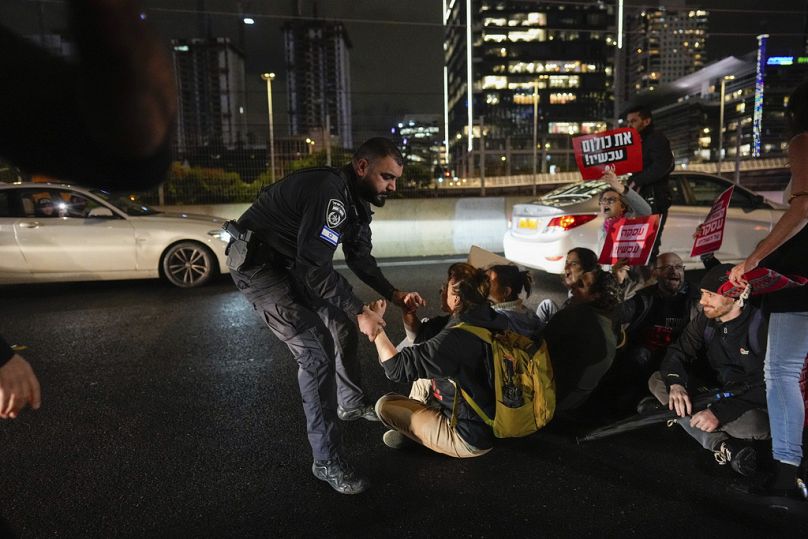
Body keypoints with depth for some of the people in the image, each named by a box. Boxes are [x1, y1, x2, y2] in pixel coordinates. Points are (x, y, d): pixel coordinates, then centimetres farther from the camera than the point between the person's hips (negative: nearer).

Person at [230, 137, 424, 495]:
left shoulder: (356, 199, 2)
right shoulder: (328, 191, -29)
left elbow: (361, 258, 10)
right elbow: (315, 268, -31)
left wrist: (395, 295, -1)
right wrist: (360, 312, -22)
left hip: (294, 264, 10)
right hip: (257, 265, -10)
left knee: (342, 326, 16)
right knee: (315, 351, -16)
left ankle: (350, 403, 40)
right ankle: (326, 462, -5)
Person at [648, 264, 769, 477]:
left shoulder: (761, 324, -21)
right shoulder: (705, 320, -2)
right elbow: (678, 352, -3)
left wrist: (720, 411, -35)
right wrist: (676, 384, -26)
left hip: (753, 404, -6)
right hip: (717, 393, 6)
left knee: (754, 423, -40)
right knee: (658, 380, -12)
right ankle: (723, 444, -22)